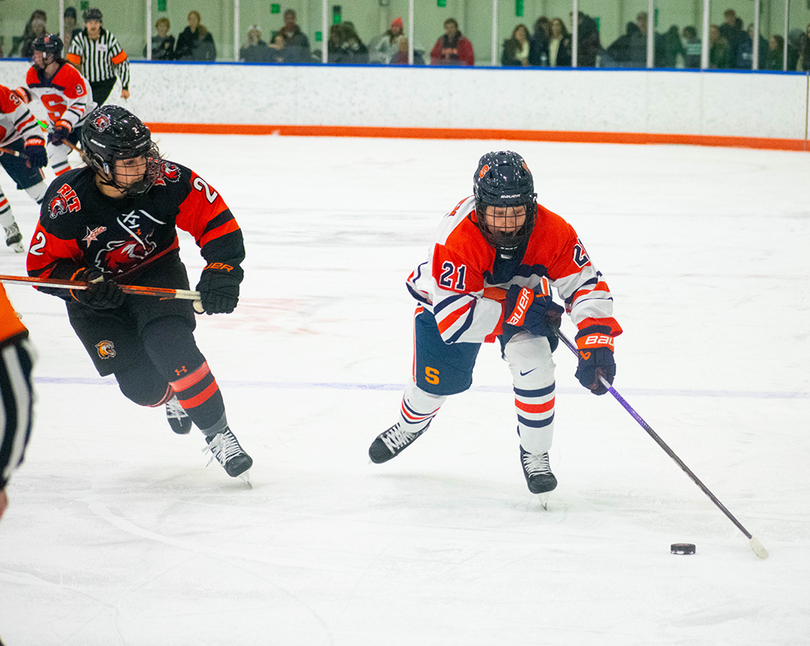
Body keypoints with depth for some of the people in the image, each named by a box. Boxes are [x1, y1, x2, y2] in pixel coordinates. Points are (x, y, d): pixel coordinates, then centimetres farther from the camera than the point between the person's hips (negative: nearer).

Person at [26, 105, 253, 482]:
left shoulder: (167, 181, -24)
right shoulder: (66, 203, -25)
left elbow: (215, 221, -12)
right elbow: (43, 266, -13)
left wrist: (221, 271, -24)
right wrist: (82, 284, -29)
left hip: (158, 273, 0)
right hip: (97, 296, 0)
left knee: (171, 346, -28)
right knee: (143, 386, -7)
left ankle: (217, 433, -14)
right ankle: (172, 397, 31)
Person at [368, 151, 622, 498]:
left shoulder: (552, 233, -34)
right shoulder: (455, 239, -43)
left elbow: (587, 285, -26)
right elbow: (454, 319, -44)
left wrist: (595, 344, -40)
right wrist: (517, 308, -45)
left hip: (523, 295, 2)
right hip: (451, 296, -1)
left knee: (533, 361, -22)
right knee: (436, 381, 3)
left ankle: (535, 453, -1)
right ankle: (410, 424, 41)